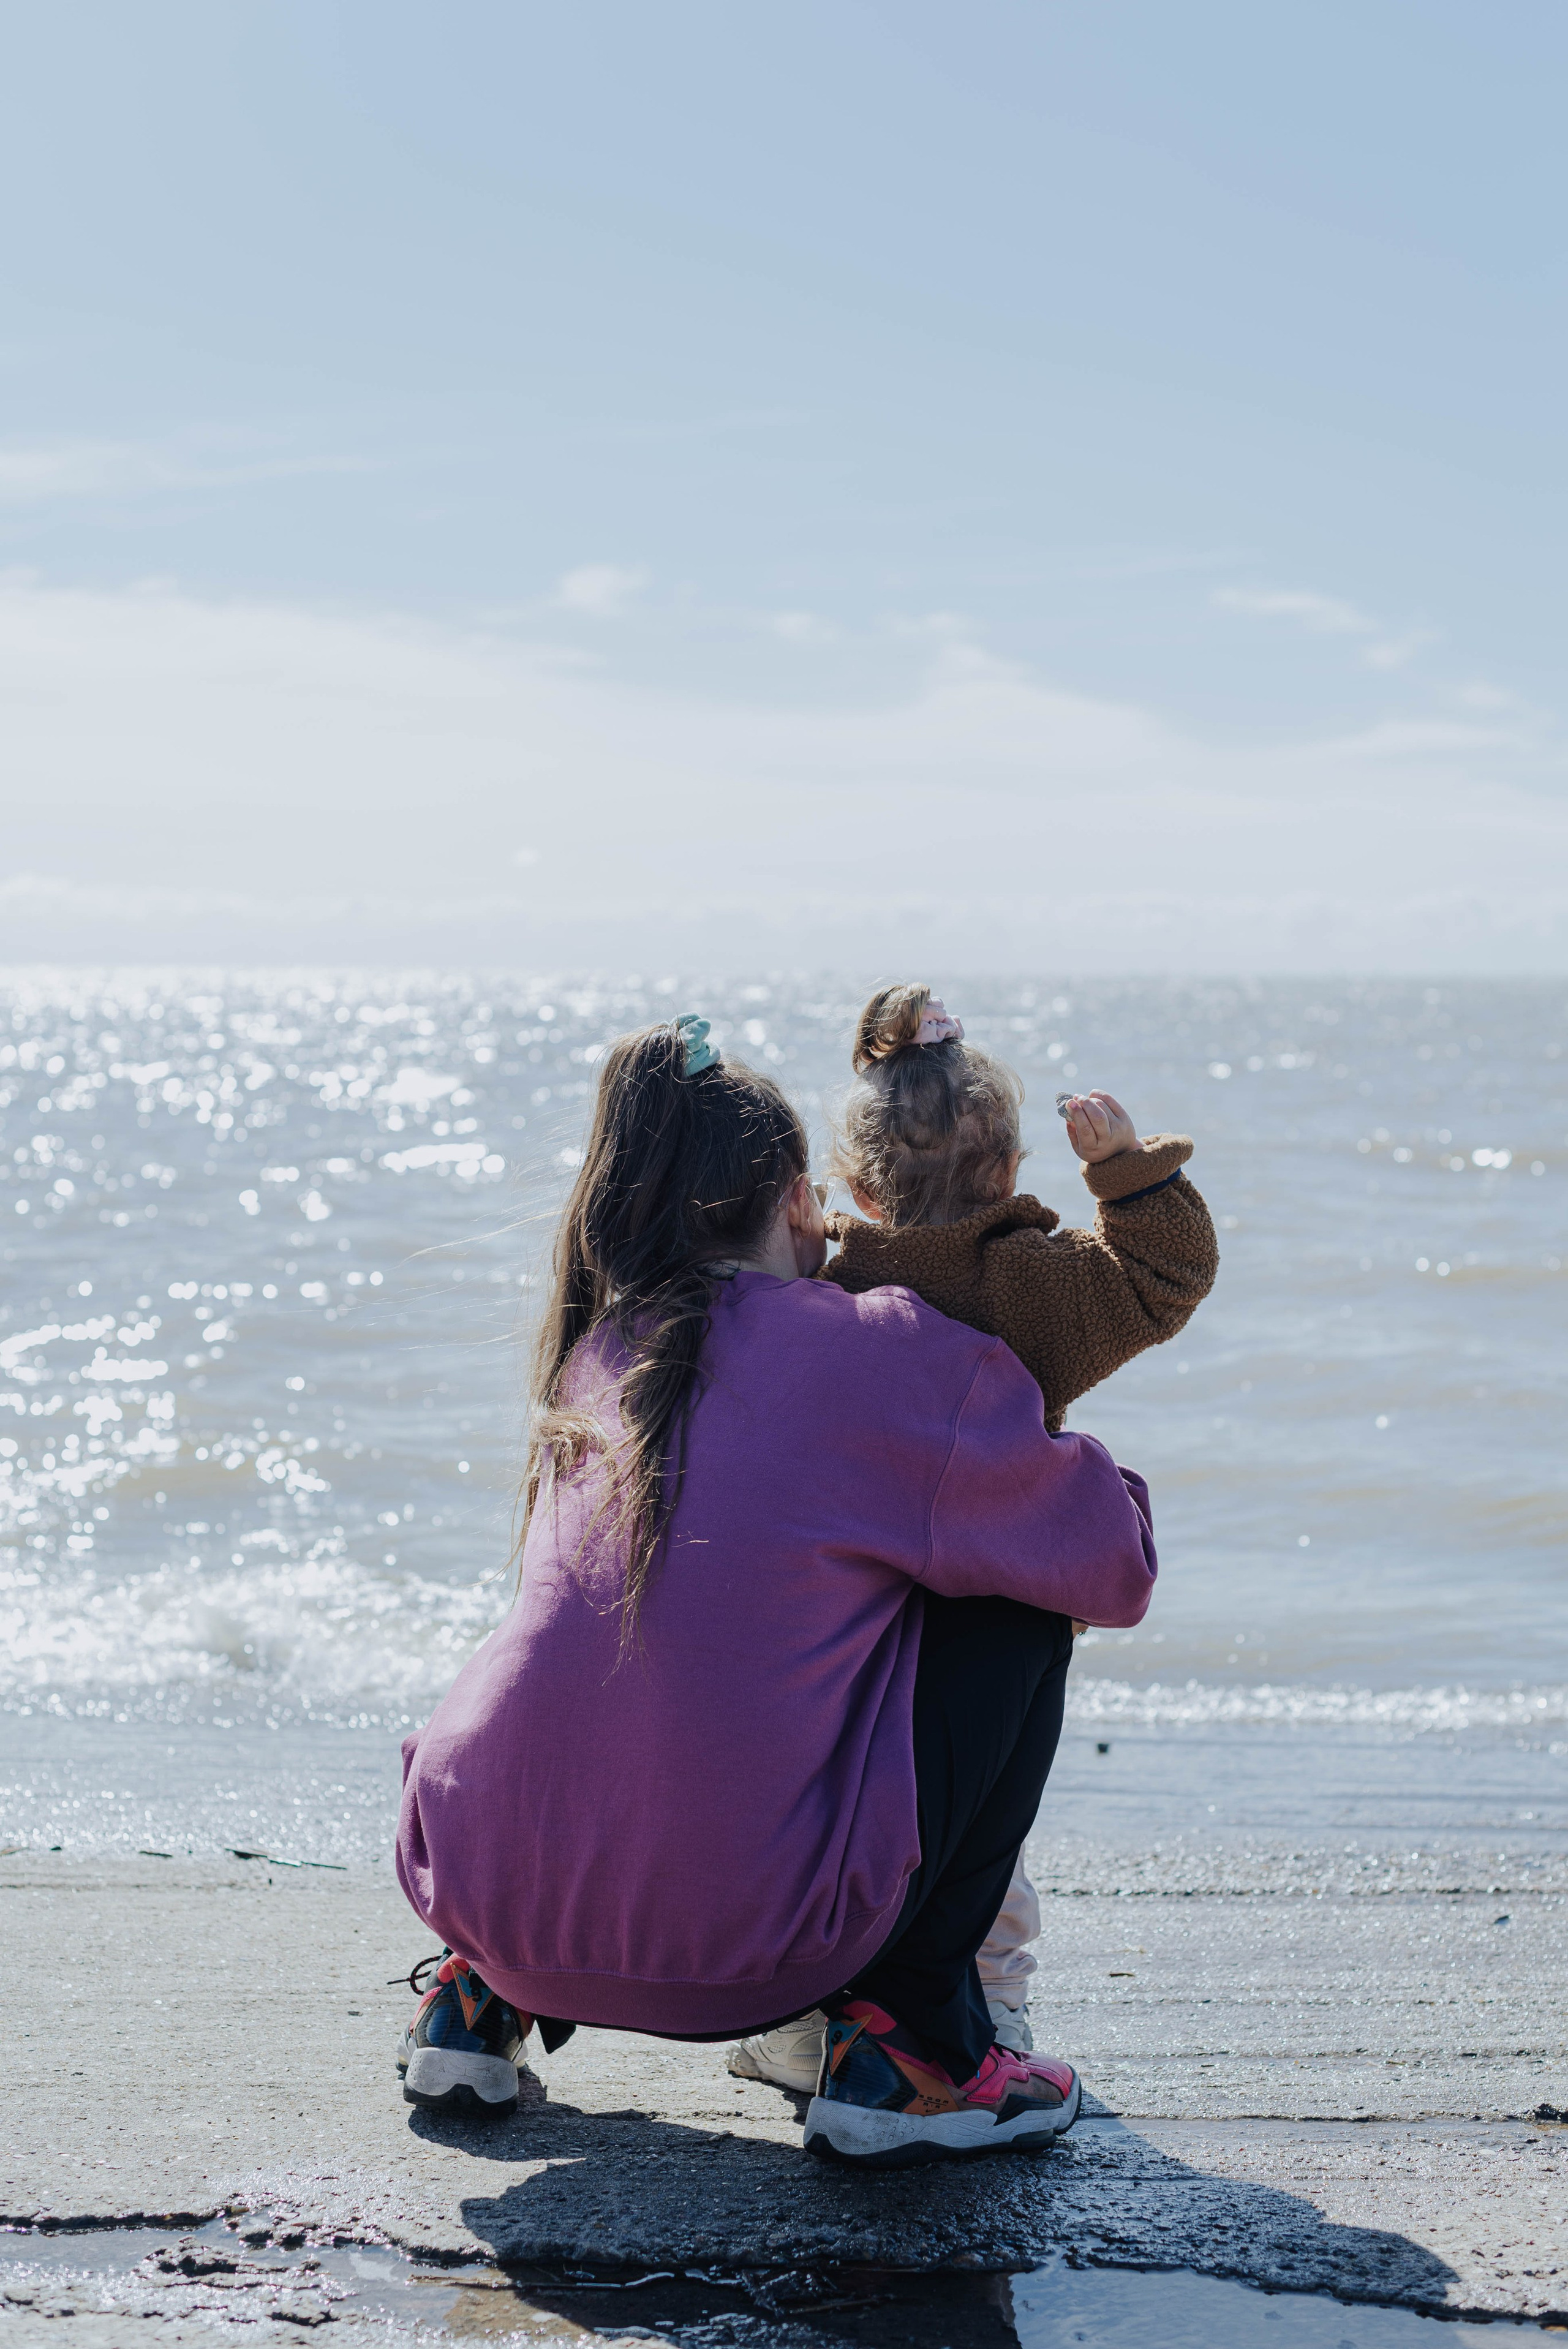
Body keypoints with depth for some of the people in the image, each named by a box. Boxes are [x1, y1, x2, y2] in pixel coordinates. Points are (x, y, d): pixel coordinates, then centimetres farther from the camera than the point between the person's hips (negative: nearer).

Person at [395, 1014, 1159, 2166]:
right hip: (747, 1948, -6)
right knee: (1019, 1608, 10)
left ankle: (485, 1993, 21)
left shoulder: (596, 1360, 11)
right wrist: (1113, 1493, 27)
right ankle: (905, 2043, 8)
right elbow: (1114, 1565, 6)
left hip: (492, 1890, 6)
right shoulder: (883, 1349, -4)